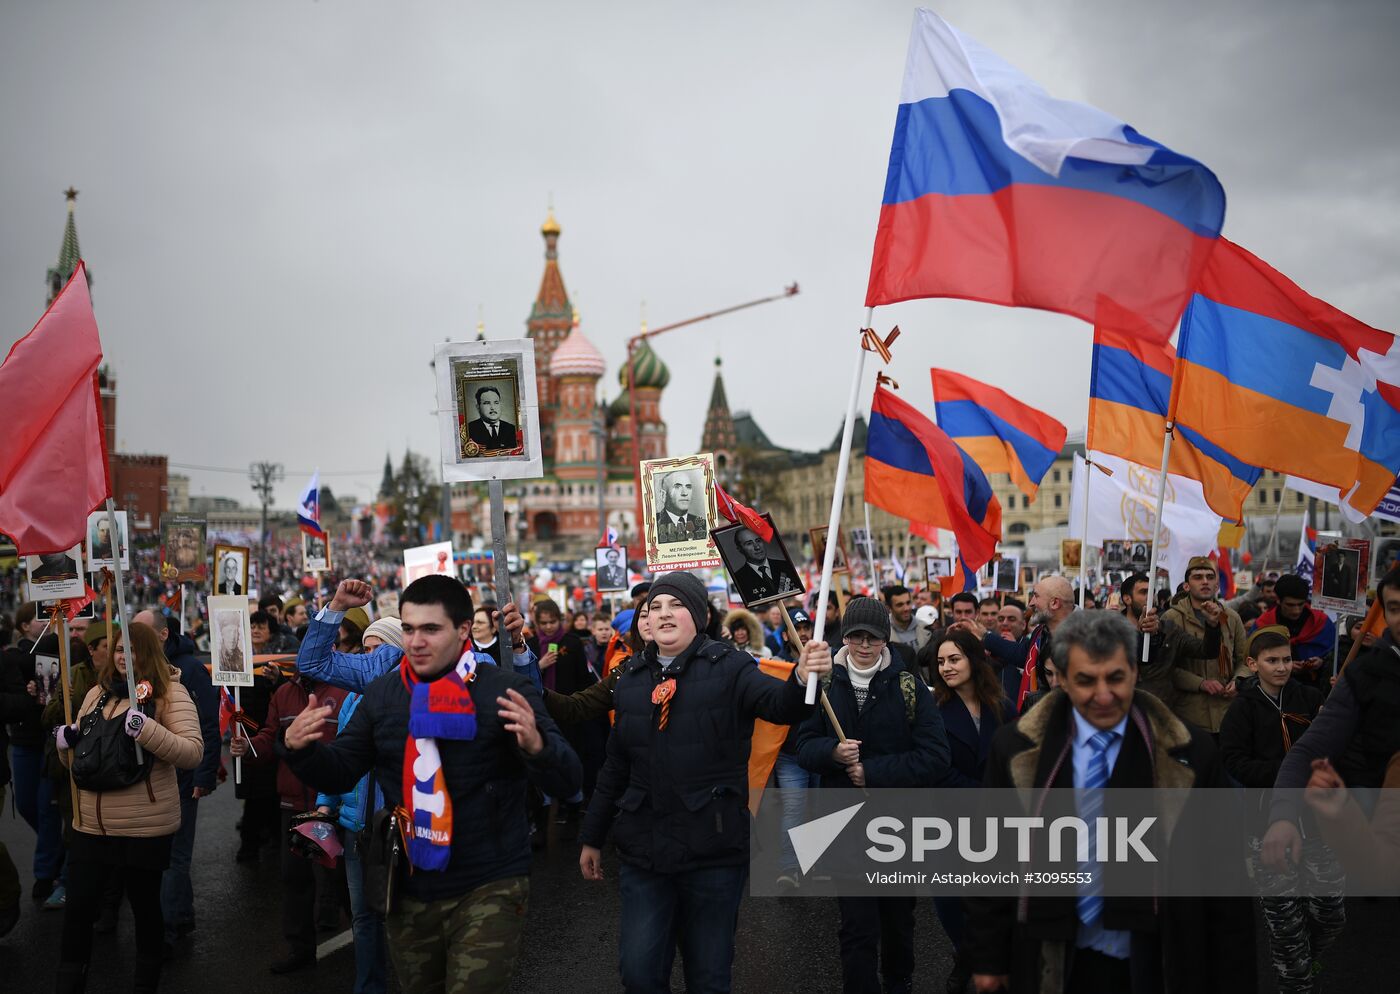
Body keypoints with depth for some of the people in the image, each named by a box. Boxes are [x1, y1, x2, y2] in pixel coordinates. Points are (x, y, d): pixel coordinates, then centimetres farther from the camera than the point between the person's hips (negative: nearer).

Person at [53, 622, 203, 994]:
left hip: (145, 827, -5)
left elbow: (193, 752, -20)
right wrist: (66, 741, -4)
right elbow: (78, 755, 19)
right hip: (90, 825, 5)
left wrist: (145, 729, -31)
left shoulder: (169, 693, -9)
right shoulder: (97, 693, 10)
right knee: (78, 908, 8)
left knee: (145, 906, 11)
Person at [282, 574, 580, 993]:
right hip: (408, 892, 5)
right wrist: (302, 750, -13)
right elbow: (339, 774, 8)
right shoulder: (382, 693, 4)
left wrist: (536, 746, -37)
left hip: (488, 889, -5)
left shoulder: (505, 689, -11)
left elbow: (567, 782, -16)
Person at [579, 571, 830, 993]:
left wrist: (802, 679, -47)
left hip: (714, 851, -3)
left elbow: (780, 703, -24)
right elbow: (616, 766, 14)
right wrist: (592, 837, 17)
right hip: (643, 852, 3)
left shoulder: (729, 667, -6)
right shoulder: (632, 678, 6)